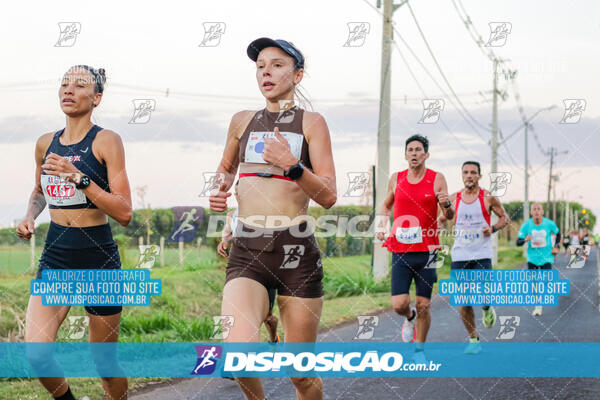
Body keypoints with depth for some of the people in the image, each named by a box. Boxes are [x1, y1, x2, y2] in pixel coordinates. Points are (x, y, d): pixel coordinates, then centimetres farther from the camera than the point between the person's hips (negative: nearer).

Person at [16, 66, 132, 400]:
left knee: (104, 360, 7)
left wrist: (79, 177, -22)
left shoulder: (106, 141, -7)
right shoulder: (45, 143, 8)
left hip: (99, 258, -4)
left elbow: (124, 213, -15)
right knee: (37, 352, -14)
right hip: (55, 258, 4)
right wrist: (30, 217, 7)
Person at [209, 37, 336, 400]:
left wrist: (291, 165, -17)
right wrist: (218, 192, 10)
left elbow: (329, 196, -2)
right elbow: (226, 169, 32)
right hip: (247, 251, 2)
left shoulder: (311, 123, 4)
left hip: (297, 251, -1)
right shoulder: (242, 121, 14)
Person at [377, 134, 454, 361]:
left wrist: (446, 204, -24)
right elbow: (386, 206, 24)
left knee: (423, 306, 3)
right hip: (400, 251, 1)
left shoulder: (437, 179, 0)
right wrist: (383, 225, 6)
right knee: (399, 304, -8)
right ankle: (409, 317, 28)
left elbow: (449, 217, -2)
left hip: (426, 251, -1)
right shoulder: (396, 179, 6)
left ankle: (419, 350, 21)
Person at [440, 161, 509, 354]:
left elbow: (505, 218, 9)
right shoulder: (453, 199, 6)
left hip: (482, 255, -2)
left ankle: (487, 309, 23)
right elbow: (442, 218, 19)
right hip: (459, 256, 2)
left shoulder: (488, 198, 0)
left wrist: (493, 228, -9)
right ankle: (473, 339, 15)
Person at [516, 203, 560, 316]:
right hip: (532, 257, 1)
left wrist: (556, 247, 2)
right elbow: (518, 242, -7)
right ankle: (537, 307, 22)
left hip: (546, 257, -1)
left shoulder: (549, 224, -8)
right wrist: (525, 240, -29)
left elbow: (558, 233, 13)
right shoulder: (526, 225, -10)